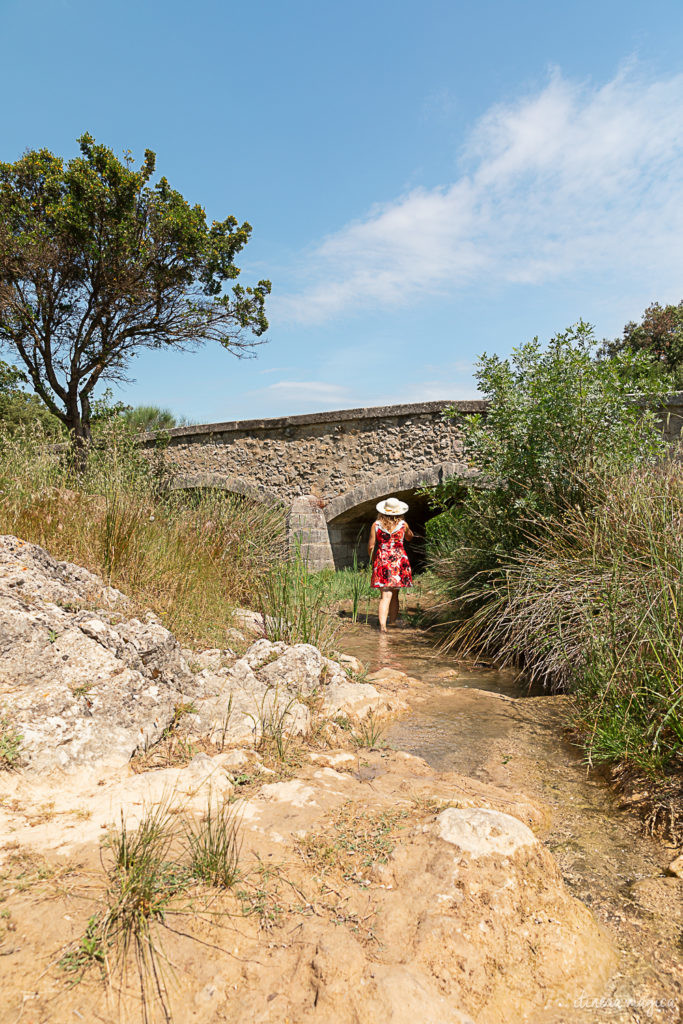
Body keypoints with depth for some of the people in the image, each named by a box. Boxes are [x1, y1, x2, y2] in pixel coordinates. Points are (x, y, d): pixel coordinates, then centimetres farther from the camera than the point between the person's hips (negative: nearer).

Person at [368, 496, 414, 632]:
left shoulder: (376, 524, -1)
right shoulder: (403, 524, 0)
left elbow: (371, 546, -1)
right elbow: (410, 537, 22)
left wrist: (372, 560, 15)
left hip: (382, 561, 0)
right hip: (399, 560, 1)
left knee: (386, 595, -3)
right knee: (394, 595, 14)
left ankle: (382, 625, -17)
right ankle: (392, 623, 23)